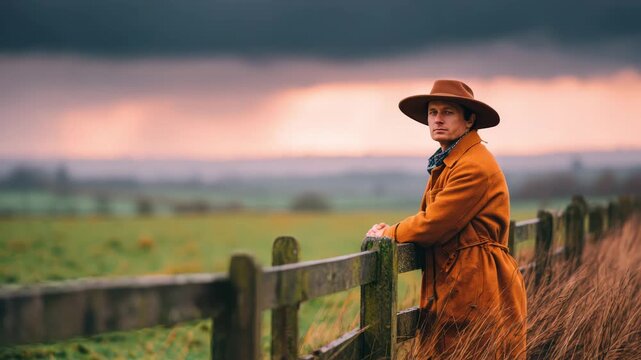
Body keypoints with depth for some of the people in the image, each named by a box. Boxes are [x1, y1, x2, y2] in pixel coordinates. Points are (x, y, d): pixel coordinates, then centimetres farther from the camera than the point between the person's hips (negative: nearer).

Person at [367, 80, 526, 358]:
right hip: (446, 293, 9)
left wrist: (389, 234, -3)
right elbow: (430, 220, 17)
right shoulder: (445, 163, 17)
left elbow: (434, 225, -18)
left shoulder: (475, 166, -16)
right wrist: (393, 230, -2)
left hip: (477, 292, -9)